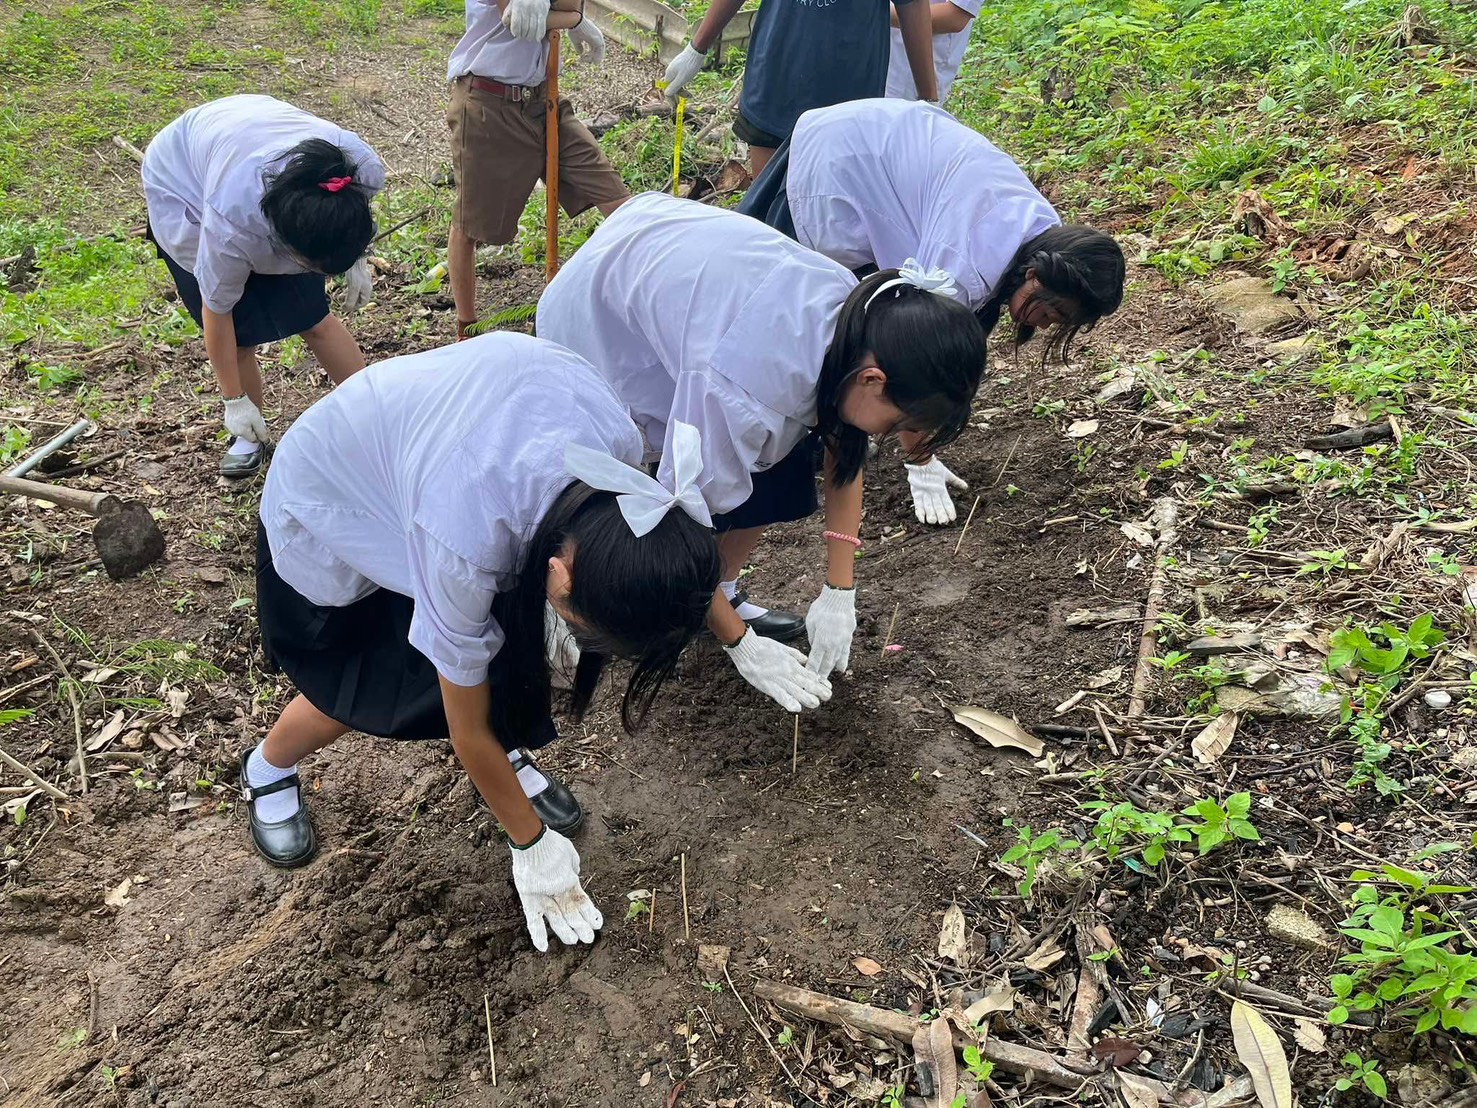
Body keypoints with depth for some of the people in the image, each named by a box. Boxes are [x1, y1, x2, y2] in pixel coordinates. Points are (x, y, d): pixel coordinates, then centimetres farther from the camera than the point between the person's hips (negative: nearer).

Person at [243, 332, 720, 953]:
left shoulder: (621, 445, -30)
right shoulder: (464, 552, -42)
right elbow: (467, 733, -25)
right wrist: (531, 844, -12)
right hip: (323, 510, -5)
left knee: (509, 639, -10)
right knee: (364, 695, 0)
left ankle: (507, 756, 19)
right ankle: (267, 770, 31)